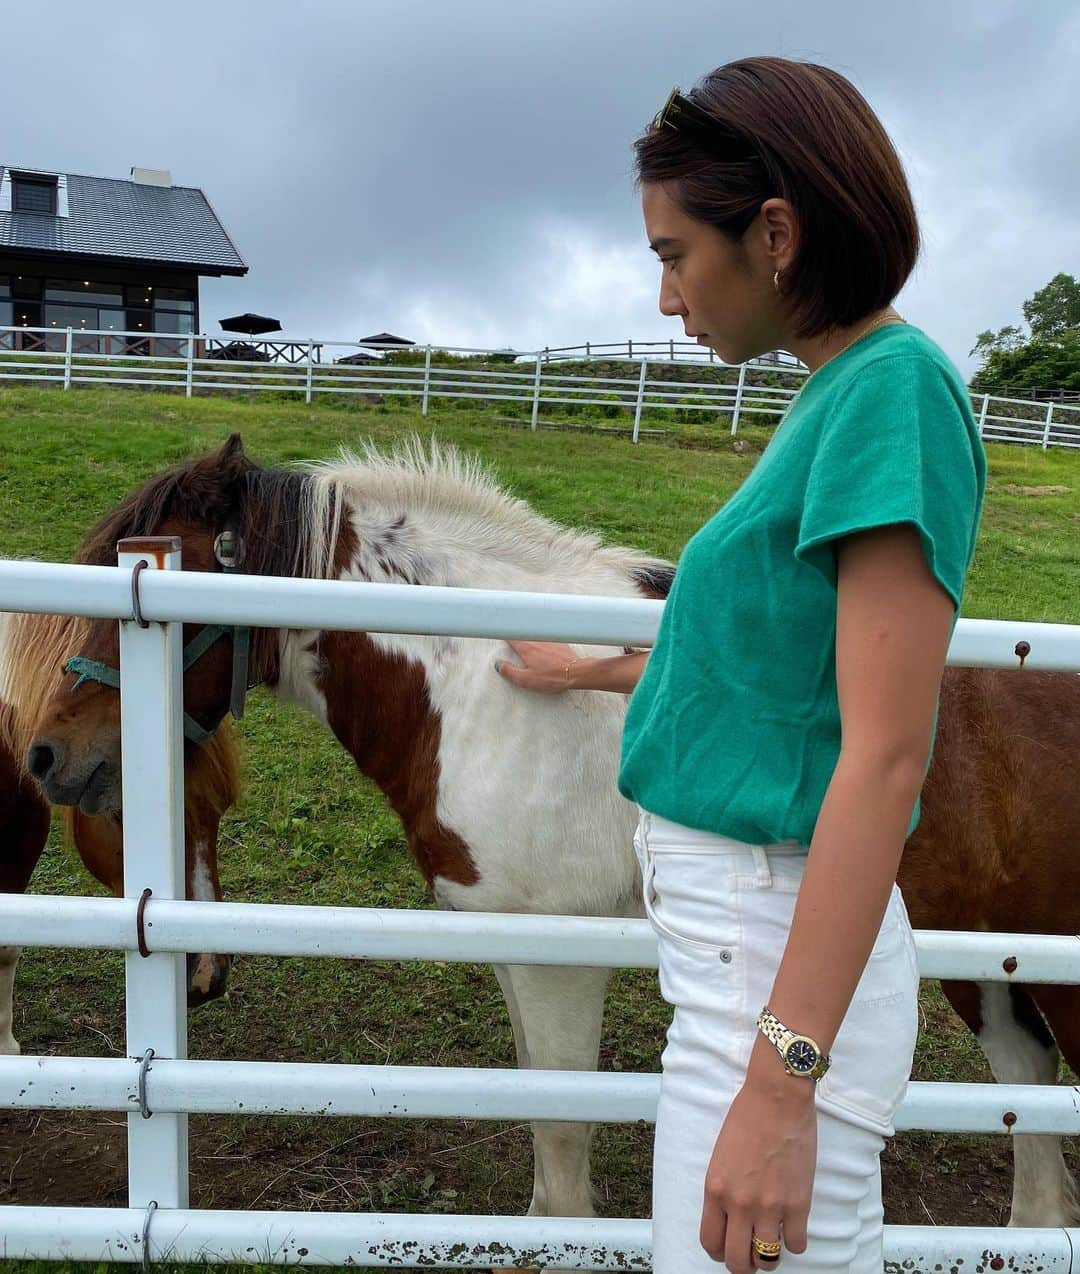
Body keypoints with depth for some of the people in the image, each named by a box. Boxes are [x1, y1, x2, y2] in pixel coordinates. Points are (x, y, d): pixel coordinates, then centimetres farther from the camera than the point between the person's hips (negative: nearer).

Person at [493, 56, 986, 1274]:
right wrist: (596, 672, 34)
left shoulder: (896, 386, -17)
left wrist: (781, 1079, -24)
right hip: (734, 938, 9)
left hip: (787, 954, -9)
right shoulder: (829, 395, 10)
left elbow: (885, 757, -23)